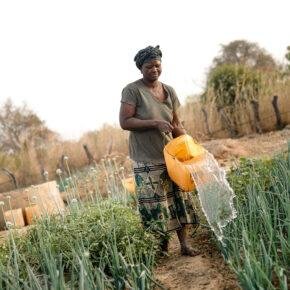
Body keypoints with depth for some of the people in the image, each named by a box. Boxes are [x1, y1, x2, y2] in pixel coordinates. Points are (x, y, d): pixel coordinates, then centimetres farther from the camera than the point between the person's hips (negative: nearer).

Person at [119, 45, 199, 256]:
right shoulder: (132, 90, -8)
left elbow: (176, 124, 14)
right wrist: (154, 122, -22)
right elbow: (124, 122, -14)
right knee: (155, 204, -2)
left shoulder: (169, 91, 9)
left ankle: (185, 244, 13)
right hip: (147, 161, -5)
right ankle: (162, 244, 14)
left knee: (179, 197, 5)